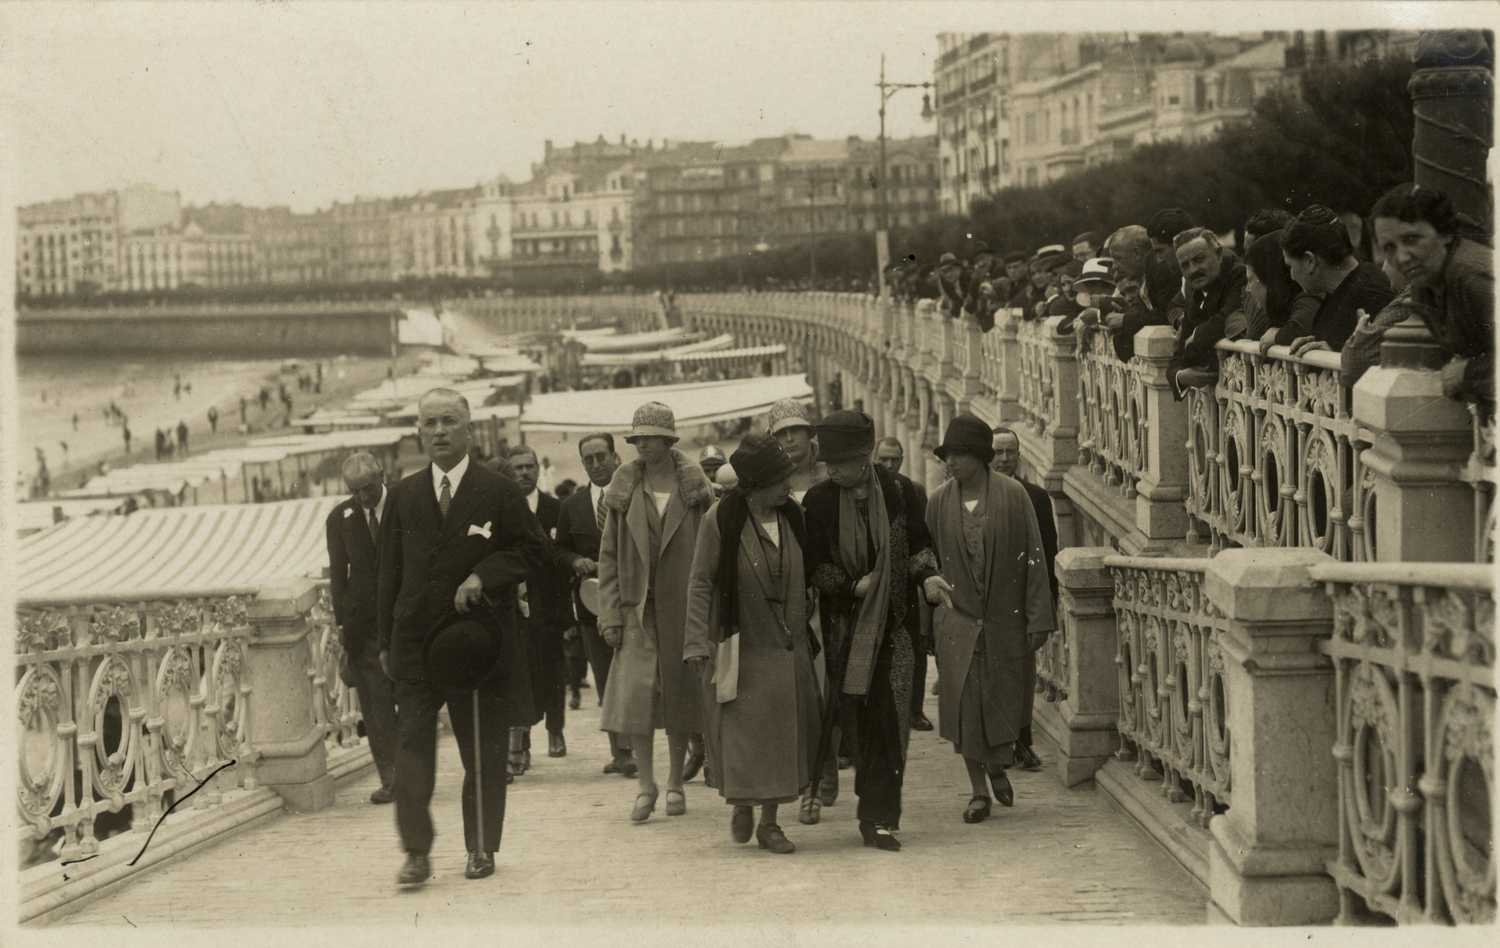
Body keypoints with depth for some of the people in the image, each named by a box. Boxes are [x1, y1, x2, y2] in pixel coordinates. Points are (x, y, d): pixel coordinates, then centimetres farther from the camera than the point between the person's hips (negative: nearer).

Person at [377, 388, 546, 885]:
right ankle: (417, 851, -6)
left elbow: (531, 549, 3)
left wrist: (483, 576, -13)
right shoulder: (403, 496, 8)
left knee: (483, 750, 6)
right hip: (415, 639, 2)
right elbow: (390, 570, 11)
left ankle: (482, 848, 17)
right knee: (412, 743, -8)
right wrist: (386, 640, 8)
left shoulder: (499, 492, 0)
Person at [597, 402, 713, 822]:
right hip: (638, 606, 1)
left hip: (683, 605, -1)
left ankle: (675, 782, 19)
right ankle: (646, 784, -1)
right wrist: (610, 614, -3)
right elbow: (609, 555, 4)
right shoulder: (625, 487, 3)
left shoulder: (693, 484, 0)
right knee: (635, 692, -9)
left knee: (680, 691, 6)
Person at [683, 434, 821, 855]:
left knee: (785, 733, 4)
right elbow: (700, 582, -9)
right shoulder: (720, 519, -11)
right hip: (740, 645, -4)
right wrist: (698, 642, -15)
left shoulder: (791, 516, 2)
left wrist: (804, 630, 12)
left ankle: (770, 821, 14)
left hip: (787, 647, 4)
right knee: (742, 732, -3)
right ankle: (742, 802, 23)